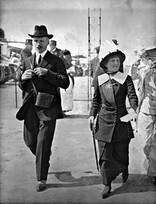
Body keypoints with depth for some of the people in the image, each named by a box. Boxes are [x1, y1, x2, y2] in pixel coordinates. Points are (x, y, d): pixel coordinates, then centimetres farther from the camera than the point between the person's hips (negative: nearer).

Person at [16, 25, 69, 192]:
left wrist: (47, 73, -20)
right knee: (30, 141, 11)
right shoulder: (27, 61, 15)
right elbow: (22, 87, 17)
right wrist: (23, 77, -6)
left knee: (43, 144, -4)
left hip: (47, 108, -5)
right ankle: (44, 159, 43)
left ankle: (42, 179, 10)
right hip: (30, 107, 5)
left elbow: (65, 83, -11)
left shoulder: (56, 61, 0)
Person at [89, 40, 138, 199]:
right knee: (105, 155, 3)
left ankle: (124, 169, 44)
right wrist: (92, 115, 4)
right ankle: (107, 184, 19)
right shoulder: (99, 80, 3)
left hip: (121, 121, -1)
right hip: (104, 122, 2)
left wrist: (133, 109, -33)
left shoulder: (126, 79, -4)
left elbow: (133, 96, -14)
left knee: (121, 153, 10)